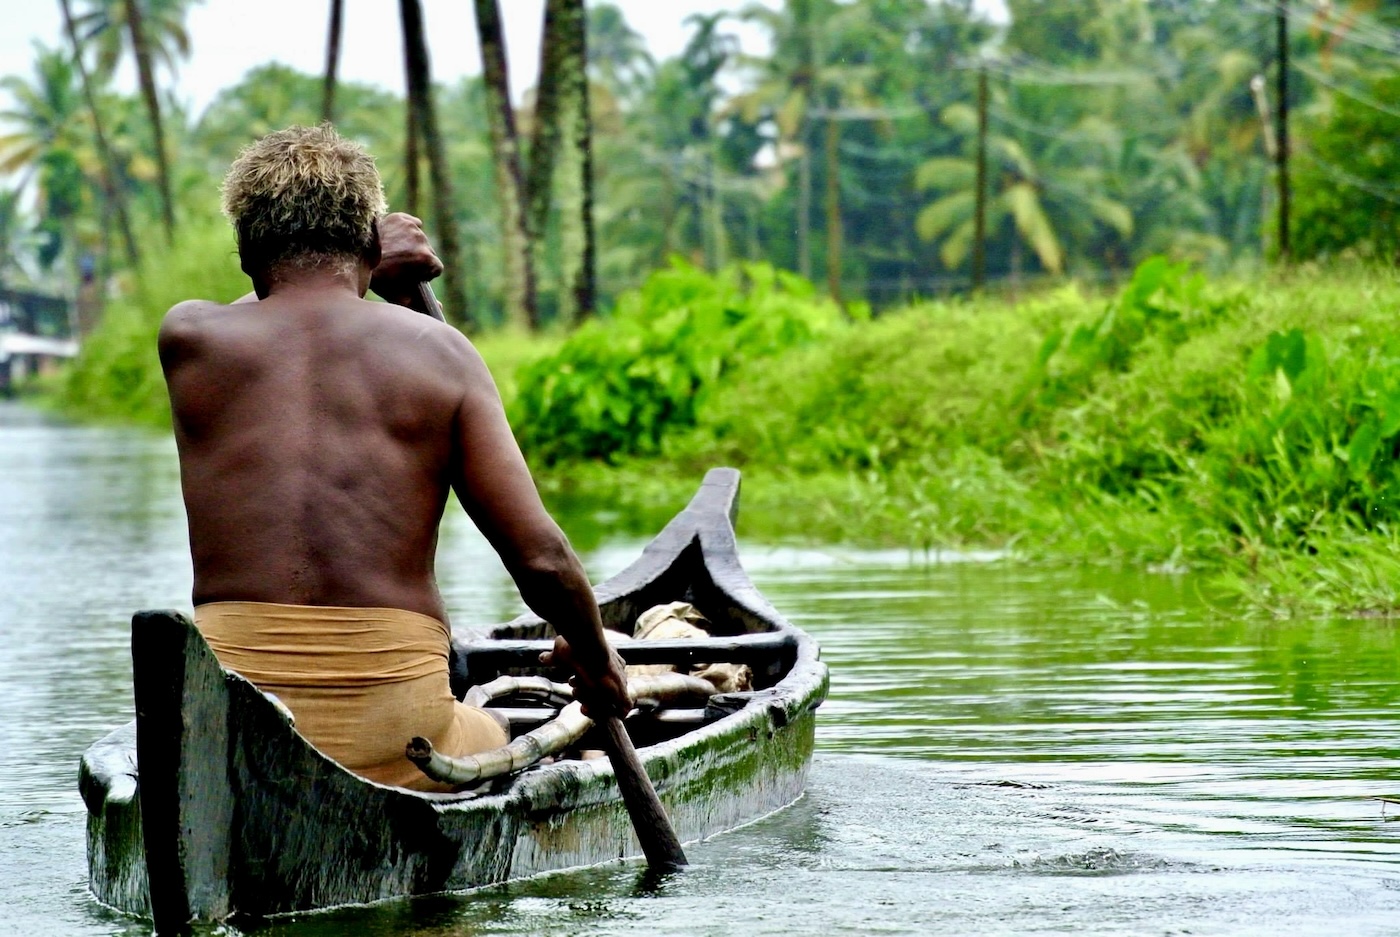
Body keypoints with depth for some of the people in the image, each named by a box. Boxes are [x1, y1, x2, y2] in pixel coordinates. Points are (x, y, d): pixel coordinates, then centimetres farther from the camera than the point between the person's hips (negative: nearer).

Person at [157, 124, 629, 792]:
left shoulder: (189, 338, 5)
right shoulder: (438, 351, 3)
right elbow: (541, 558, 0)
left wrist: (371, 276, 41)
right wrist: (595, 657, 18)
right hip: (392, 742, 0)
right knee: (492, 738, 34)